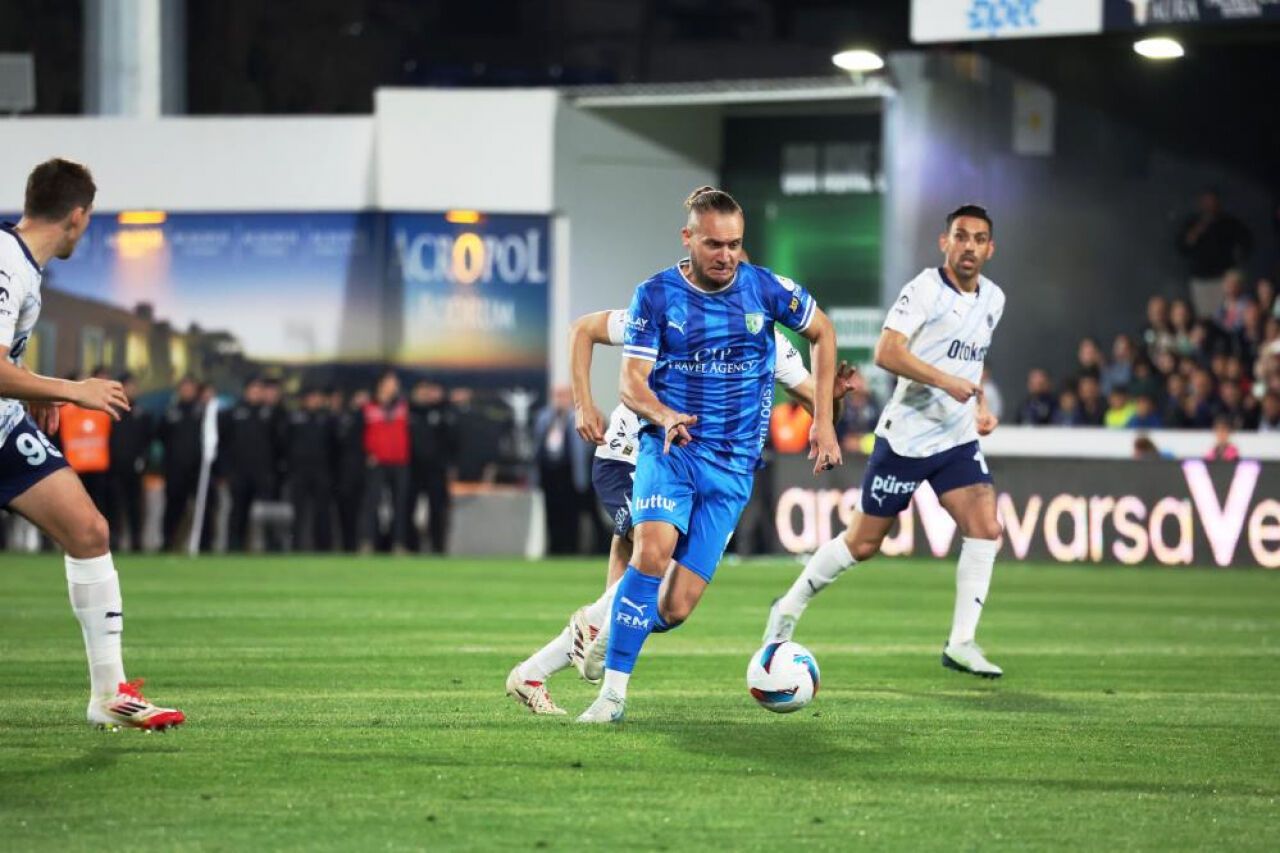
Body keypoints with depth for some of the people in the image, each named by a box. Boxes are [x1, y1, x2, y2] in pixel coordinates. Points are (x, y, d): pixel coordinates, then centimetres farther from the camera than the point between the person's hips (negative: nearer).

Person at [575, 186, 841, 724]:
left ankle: (609, 626, 28)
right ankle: (612, 693, -24)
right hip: (669, 450, -1)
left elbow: (822, 332, 15)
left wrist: (823, 420, 11)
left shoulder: (763, 288, -1)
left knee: (675, 608, -7)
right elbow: (631, 382, -6)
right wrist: (663, 416, -29)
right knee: (652, 551, -31)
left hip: (732, 466, 1)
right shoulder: (655, 295, -3)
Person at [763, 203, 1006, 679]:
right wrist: (946, 381, -30)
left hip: (958, 442, 6)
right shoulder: (926, 289, -14)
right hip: (905, 439, -6)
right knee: (863, 543, 3)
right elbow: (887, 353, -24)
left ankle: (961, 644, -8)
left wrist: (980, 405, 12)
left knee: (986, 530, -12)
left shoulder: (993, 300, 9)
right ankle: (790, 608, 24)